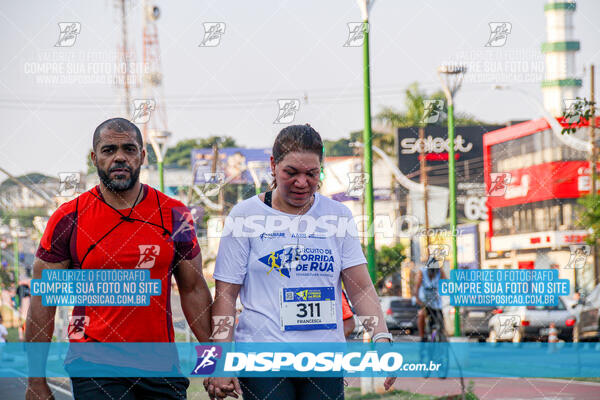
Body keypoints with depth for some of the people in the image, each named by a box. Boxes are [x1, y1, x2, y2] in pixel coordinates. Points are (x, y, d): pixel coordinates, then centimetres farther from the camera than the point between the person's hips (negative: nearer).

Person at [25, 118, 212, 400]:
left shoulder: (174, 215, 5)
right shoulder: (68, 219, -1)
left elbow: (193, 290, 12)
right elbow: (43, 302, 2)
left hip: (161, 366, 3)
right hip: (94, 367, -2)